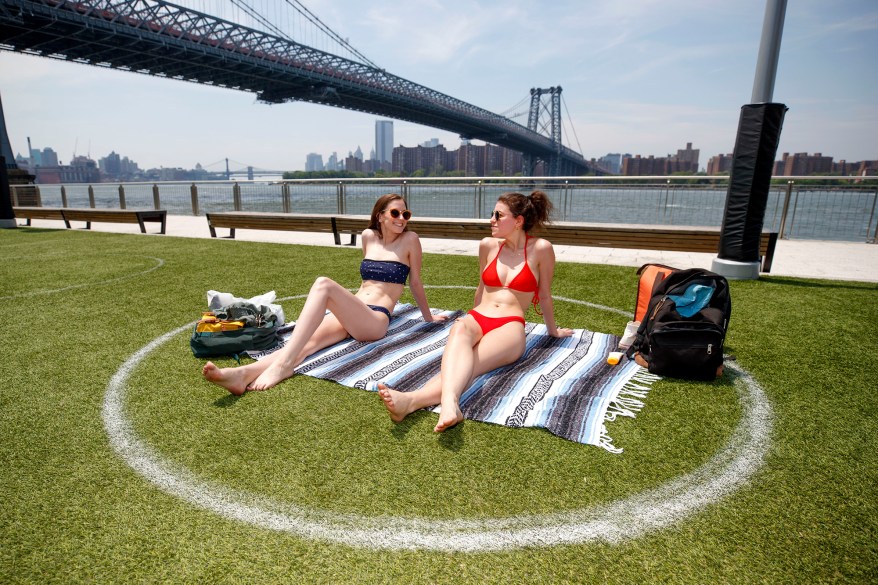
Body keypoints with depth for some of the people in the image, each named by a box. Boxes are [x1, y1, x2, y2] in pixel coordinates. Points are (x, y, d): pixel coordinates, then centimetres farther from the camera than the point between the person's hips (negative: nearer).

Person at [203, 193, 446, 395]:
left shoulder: (409, 240, 2)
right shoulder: (368, 236, 15)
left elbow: (415, 282, 11)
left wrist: (428, 317, 19)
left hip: (376, 320, -5)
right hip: (348, 316, 5)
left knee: (323, 285, -32)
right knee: (306, 343, -25)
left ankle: (281, 365, -44)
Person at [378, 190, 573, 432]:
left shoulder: (540, 248, 1)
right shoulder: (488, 245, 13)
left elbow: (545, 295, 13)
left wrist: (552, 330, 23)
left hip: (510, 326, -3)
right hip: (476, 319, 3)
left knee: (470, 363, -36)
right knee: (460, 329, -37)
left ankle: (411, 400, -63)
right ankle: (449, 402, -66)